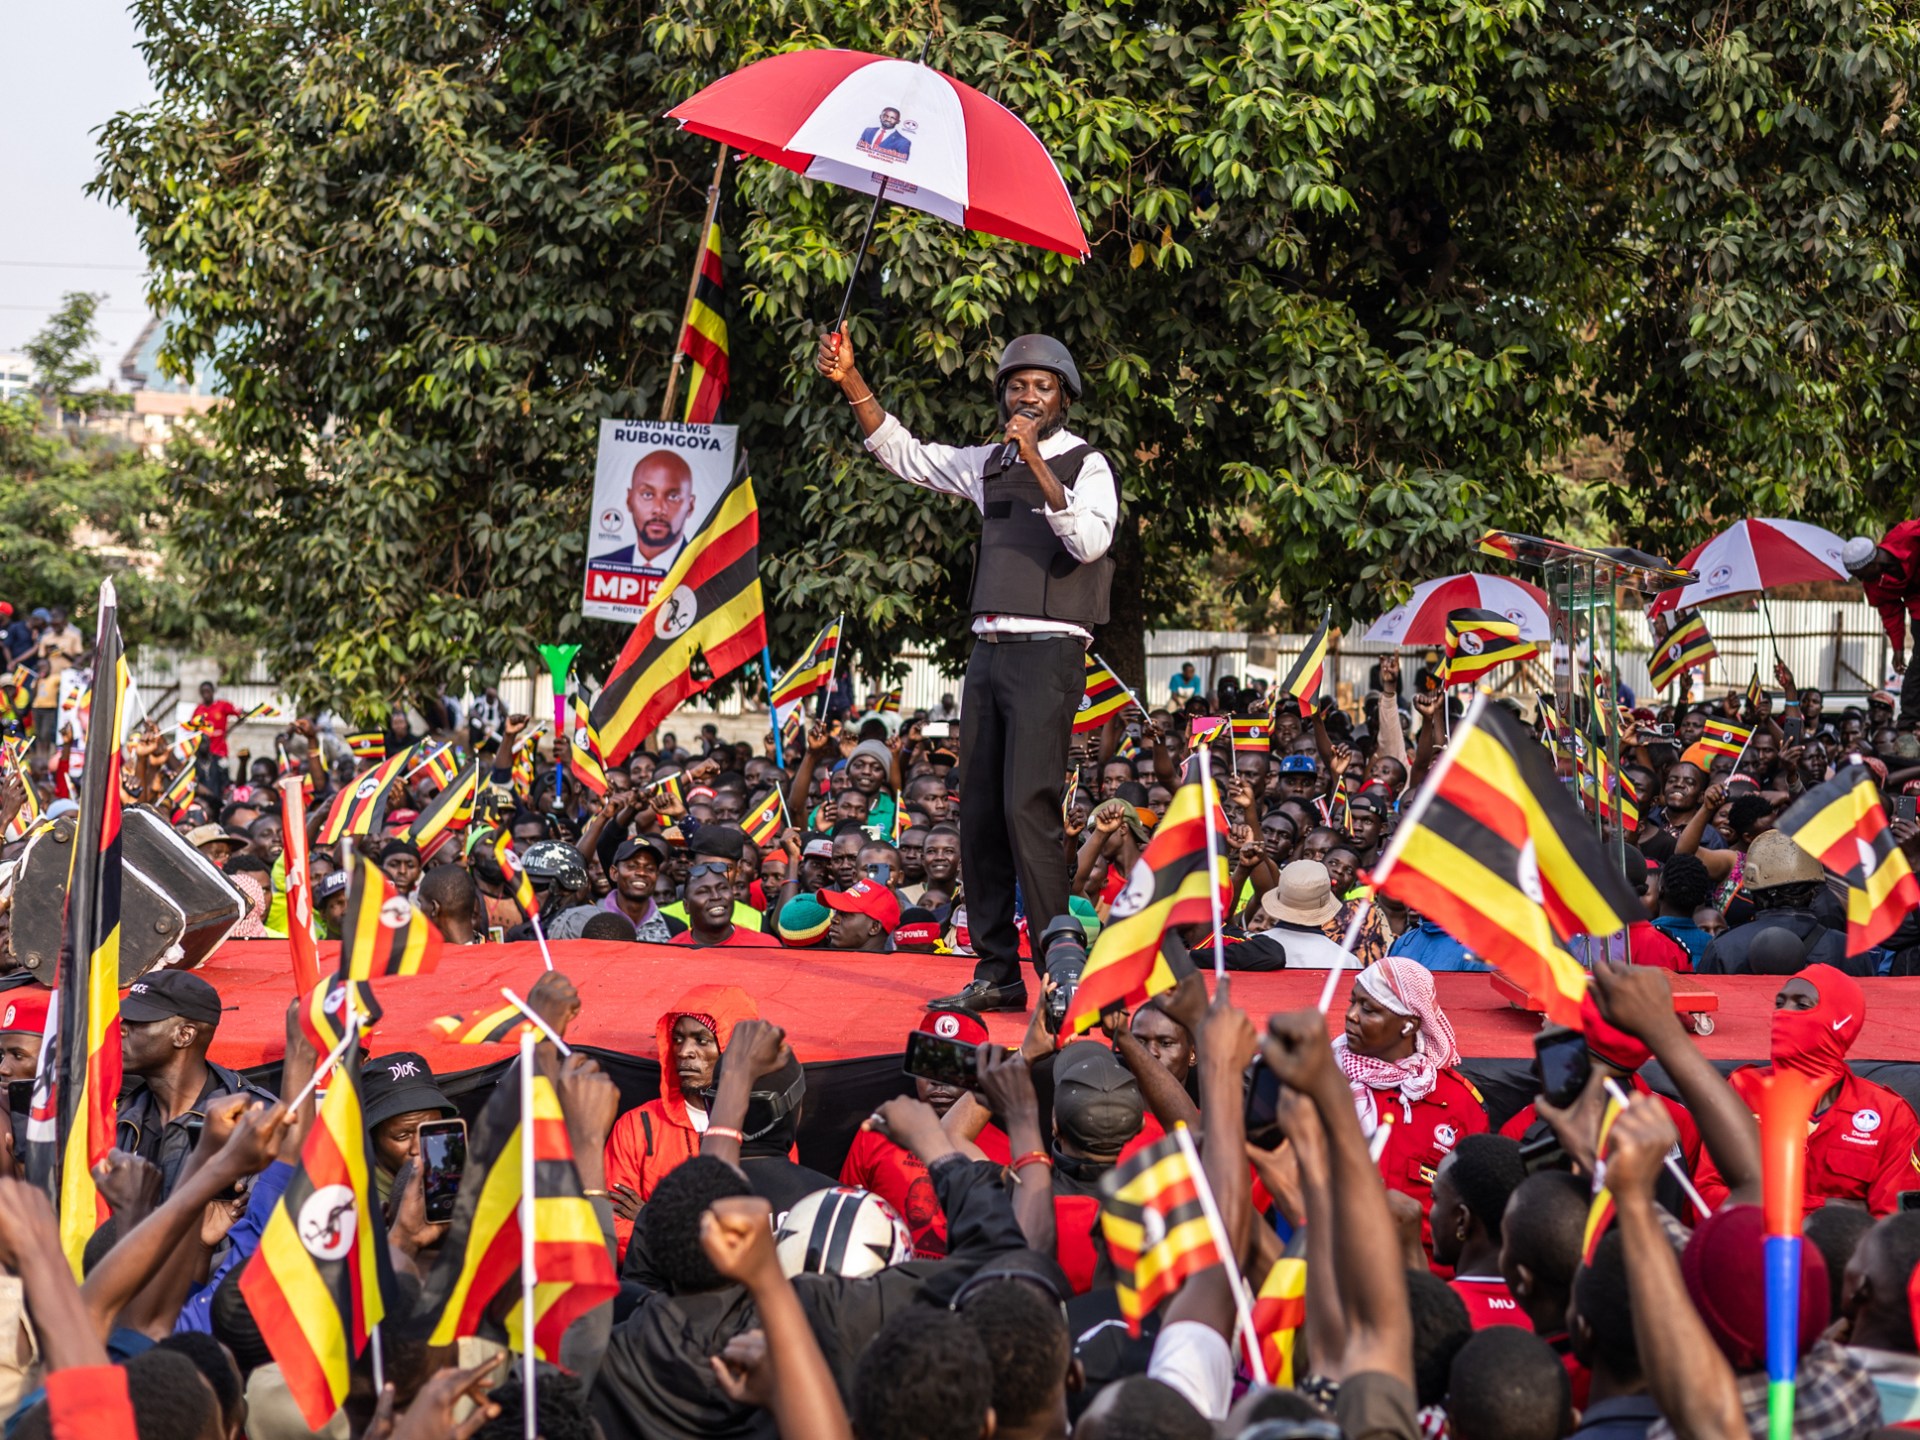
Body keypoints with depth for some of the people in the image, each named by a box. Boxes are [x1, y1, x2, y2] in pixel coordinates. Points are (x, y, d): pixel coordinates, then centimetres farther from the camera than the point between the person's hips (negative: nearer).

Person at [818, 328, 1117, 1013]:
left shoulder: (1086, 463, 0)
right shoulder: (990, 464, 17)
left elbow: (1089, 540, -17)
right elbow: (901, 452, 21)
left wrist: (1037, 459, -22)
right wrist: (851, 381, 11)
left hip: (1049, 650, -7)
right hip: (988, 649, 7)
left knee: (1028, 805, -17)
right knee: (979, 814, 4)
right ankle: (996, 974, 9)